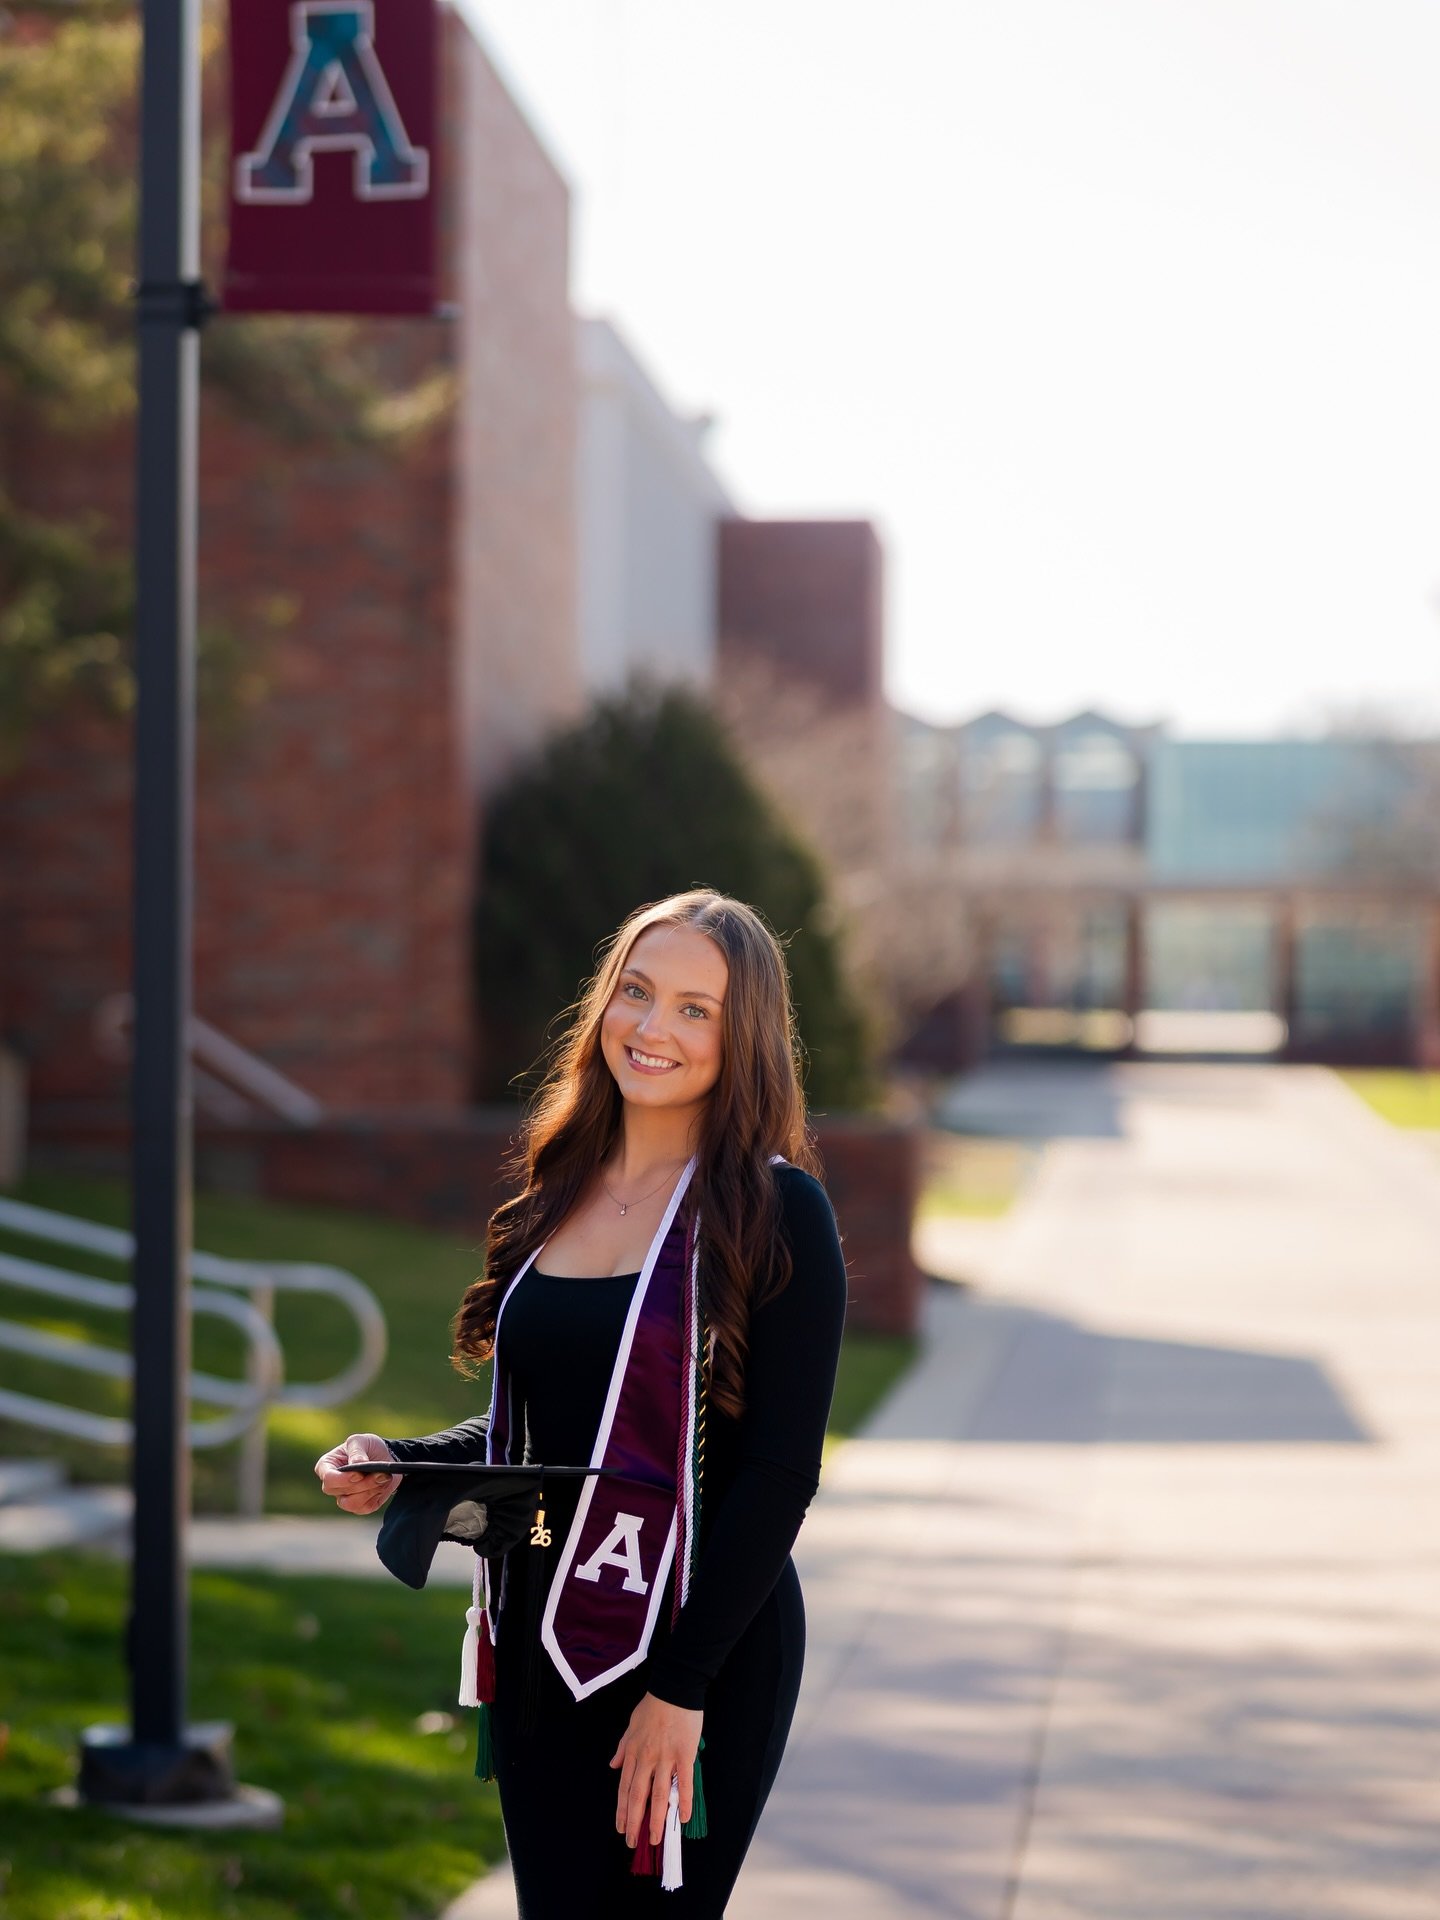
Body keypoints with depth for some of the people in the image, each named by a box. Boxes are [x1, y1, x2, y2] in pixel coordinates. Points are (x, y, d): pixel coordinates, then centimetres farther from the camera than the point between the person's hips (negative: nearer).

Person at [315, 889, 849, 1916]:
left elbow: (779, 1474, -12)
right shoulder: (558, 1194, 10)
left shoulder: (775, 1211, -8)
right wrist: (397, 1465, 0)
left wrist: (682, 1687, -17)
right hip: (543, 1640, 6)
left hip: (699, 1645, -6)